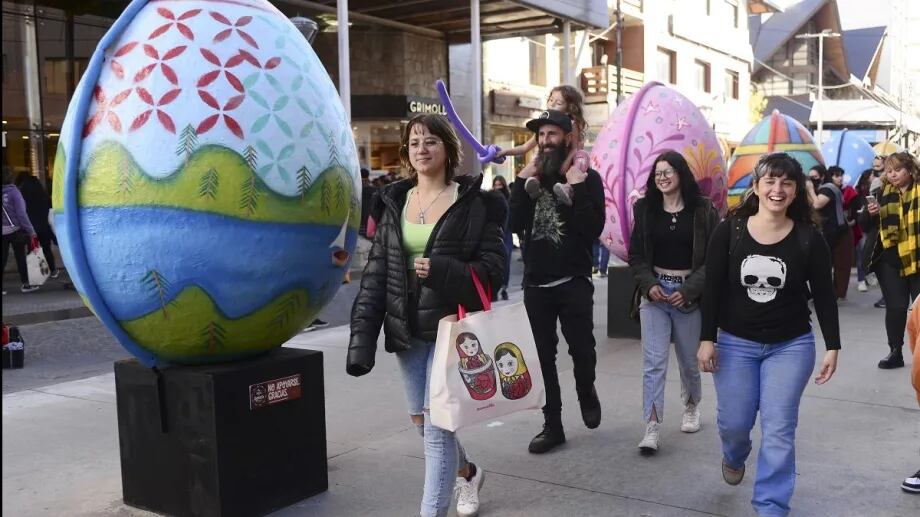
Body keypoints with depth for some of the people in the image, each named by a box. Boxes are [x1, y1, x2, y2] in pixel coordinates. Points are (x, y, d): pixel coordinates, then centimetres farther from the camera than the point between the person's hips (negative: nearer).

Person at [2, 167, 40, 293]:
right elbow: (21, 213, -13)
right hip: (15, 230, -3)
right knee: (20, 257, 7)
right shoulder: (13, 192, -11)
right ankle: (25, 284, 14)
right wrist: (31, 231, -10)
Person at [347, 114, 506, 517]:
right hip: (407, 330, 6)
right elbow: (376, 273, 5)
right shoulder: (394, 202, 8)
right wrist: (362, 333, -3)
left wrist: (441, 271, -25)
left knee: (437, 424, -7)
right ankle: (468, 472, 45)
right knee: (420, 419, 17)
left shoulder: (473, 203, -5)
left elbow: (492, 268, -8)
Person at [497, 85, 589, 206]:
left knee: (582, 154, -31)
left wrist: (565, 165, -34)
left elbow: (574, 148, -16)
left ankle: (568, 187, -52)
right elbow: (525, 147, 8)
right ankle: (534, 180, -47)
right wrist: (506, 152, -4)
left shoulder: (571, 125, -7)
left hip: (569, 164, -4)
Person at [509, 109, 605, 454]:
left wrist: (577, 188, -18)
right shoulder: (532, 177, 9)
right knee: (544, 358, 7)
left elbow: (593, 230, -14)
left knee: (582, 350, 0)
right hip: (535, 284, 3)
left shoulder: (587, 178, -2)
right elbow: (515, 224, -3)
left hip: (574, 283, -3)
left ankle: (586, 393, 33)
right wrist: (522, 183, -10)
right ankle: (552, 426, 18)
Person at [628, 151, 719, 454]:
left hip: (688, 294, -1)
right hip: (655, 292, 1)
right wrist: (649, 285, -10)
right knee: (653, 362, -7)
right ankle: (652, 427, -7)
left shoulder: (703, 210, -4)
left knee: (689, 359, 14)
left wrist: (689, 290, -15)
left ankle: (691, 406, 41)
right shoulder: (645, 209, 4)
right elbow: (635, 254, 6)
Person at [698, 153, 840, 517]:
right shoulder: (729, 231, -7)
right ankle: (734, 458, 45)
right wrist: (707, 338, -7)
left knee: (778, 430, -1)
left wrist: (832, 347, -4)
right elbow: (713, 289, -5)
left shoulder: (808, 239, -7)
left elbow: (824, 296, -1)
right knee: (733, 421, 9)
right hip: (735, 343, 1)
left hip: (791, 346, 0)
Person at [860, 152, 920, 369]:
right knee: (895, 307, 2)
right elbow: (864, 225, 7)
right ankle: (895, 353, 15)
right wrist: (870, 213, -12)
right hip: (889, 260, 1)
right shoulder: (881, 194, 4)